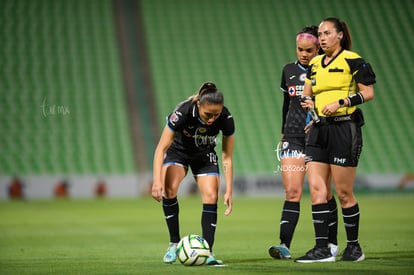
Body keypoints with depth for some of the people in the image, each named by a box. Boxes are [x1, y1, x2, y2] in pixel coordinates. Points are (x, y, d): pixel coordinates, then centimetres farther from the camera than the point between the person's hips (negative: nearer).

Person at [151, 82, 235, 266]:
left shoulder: (226, 119, -28)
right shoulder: (182, 112, -36)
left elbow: (227, 157, -16)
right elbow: (161, 148, -31)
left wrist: (229, 191, -19)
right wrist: (157, 180, -41)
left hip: (205, 155, 2)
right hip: (178, 151, -2)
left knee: (211, 196, -17)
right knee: (169, 188, -27)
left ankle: (207, 251, -10)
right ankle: (174, 243, -15)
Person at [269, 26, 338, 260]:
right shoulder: (289, 71, 10)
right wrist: (284, 131, 22)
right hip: (293, 137, 3)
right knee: (292, 192, -7)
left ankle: (332, 243, 18)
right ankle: (285, 245, -15)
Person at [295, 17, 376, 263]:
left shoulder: (352, 60, -4)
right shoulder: (315, 64, 16)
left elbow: (368, 93, -8)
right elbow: (307, 93, 27)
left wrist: (340, 102, -18)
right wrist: (307, 101, 4)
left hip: (344, 129, -6)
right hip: (319, 129, 7)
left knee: (344, 192, -2)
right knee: (316, 188, -4)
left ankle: (354, 247, 12)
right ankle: (322, 249, -3)